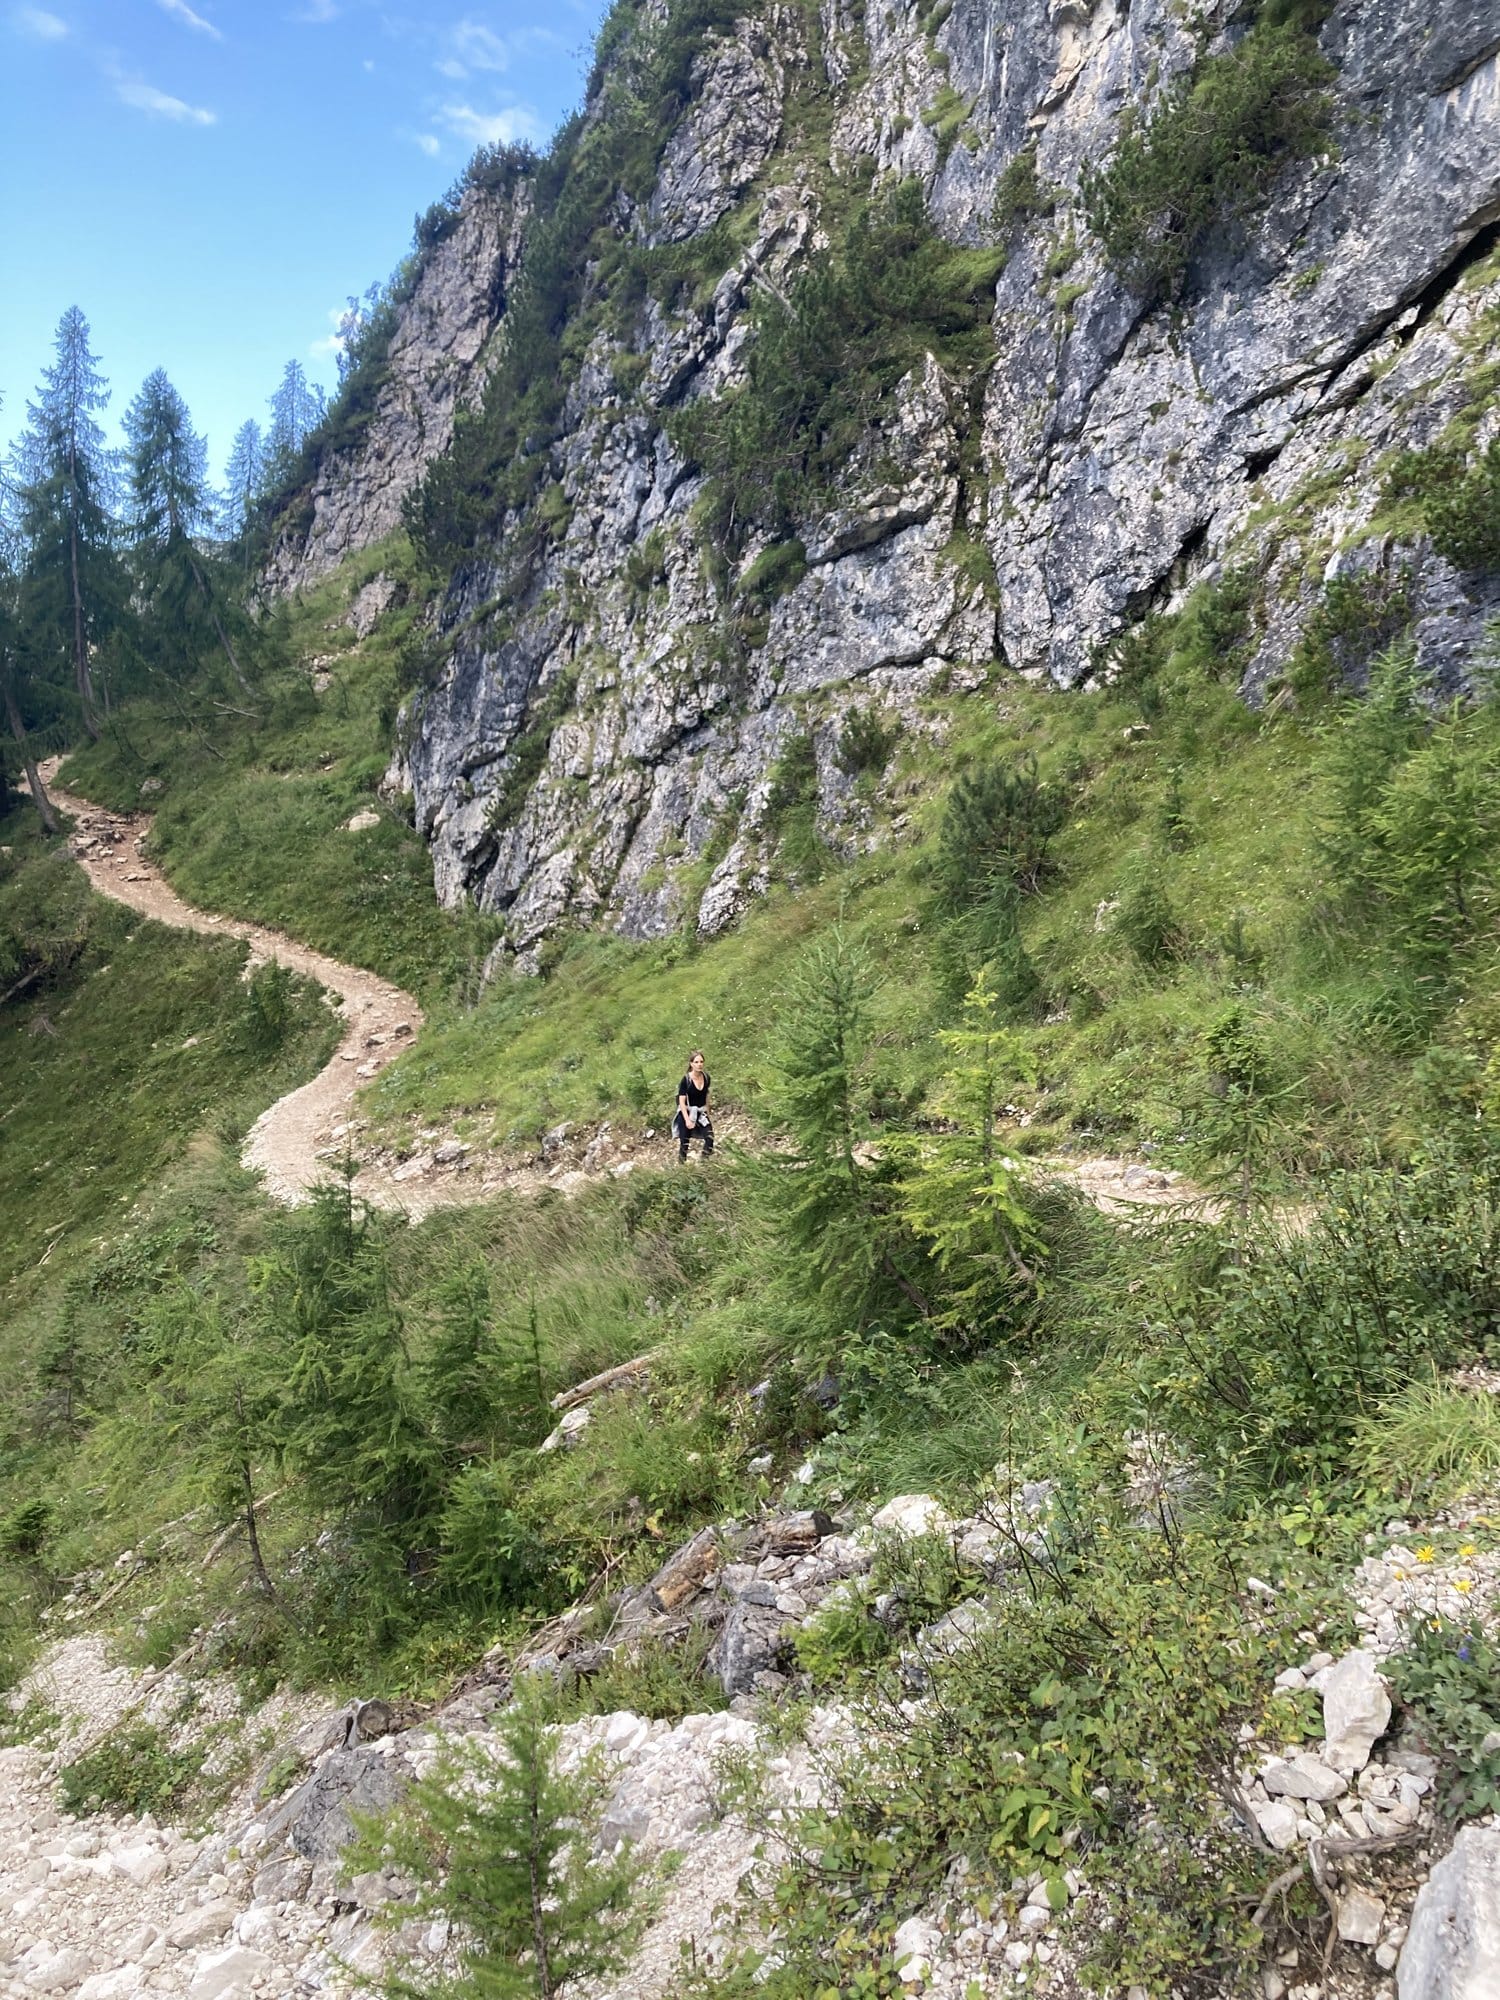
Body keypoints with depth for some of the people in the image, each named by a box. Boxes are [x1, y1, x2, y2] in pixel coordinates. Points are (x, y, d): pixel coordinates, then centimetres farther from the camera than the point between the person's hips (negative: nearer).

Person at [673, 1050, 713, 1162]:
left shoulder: (706, 1078, -3)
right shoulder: (686, 1080, -18)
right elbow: (682, 1101, -18)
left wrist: (707, 1113, 15)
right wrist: (687, 1120, -24)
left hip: (701, 1112, 4)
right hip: (686, 1112, -4)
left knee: (710, 1137, -13)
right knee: (684, 1141, 0)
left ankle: (705, 1160, 2)